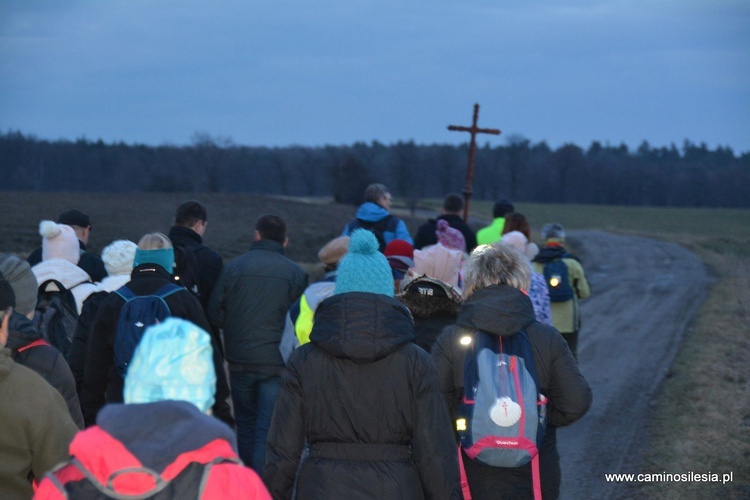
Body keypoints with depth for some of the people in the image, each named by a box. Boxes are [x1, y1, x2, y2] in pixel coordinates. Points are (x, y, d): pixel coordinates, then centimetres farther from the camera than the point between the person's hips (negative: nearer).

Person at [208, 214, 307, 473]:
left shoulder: (234, 267, -2)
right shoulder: (296, 273, -4)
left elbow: (215, 314, -2)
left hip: (240, 361, 2)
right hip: (277, 363, -2)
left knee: (245, 424, 18)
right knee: (268, 430, 0)